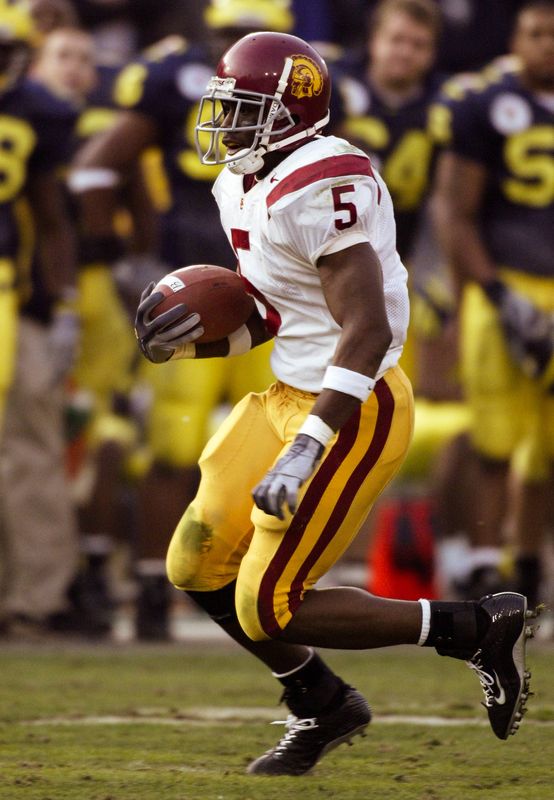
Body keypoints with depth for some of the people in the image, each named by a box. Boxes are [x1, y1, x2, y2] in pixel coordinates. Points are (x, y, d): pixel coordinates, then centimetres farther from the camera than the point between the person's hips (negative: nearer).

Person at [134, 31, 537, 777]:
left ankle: (478, 628, 2)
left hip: (352, 411, -10)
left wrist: (304, 451, -31)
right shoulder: (244, 189, 9)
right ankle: (323, 709, 28)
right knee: (199, 567, 11)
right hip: (290, 397, 10)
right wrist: (188, 340, 1)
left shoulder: (317, 189, -23)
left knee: (268, 608, -8)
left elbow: (368, 330, -27)